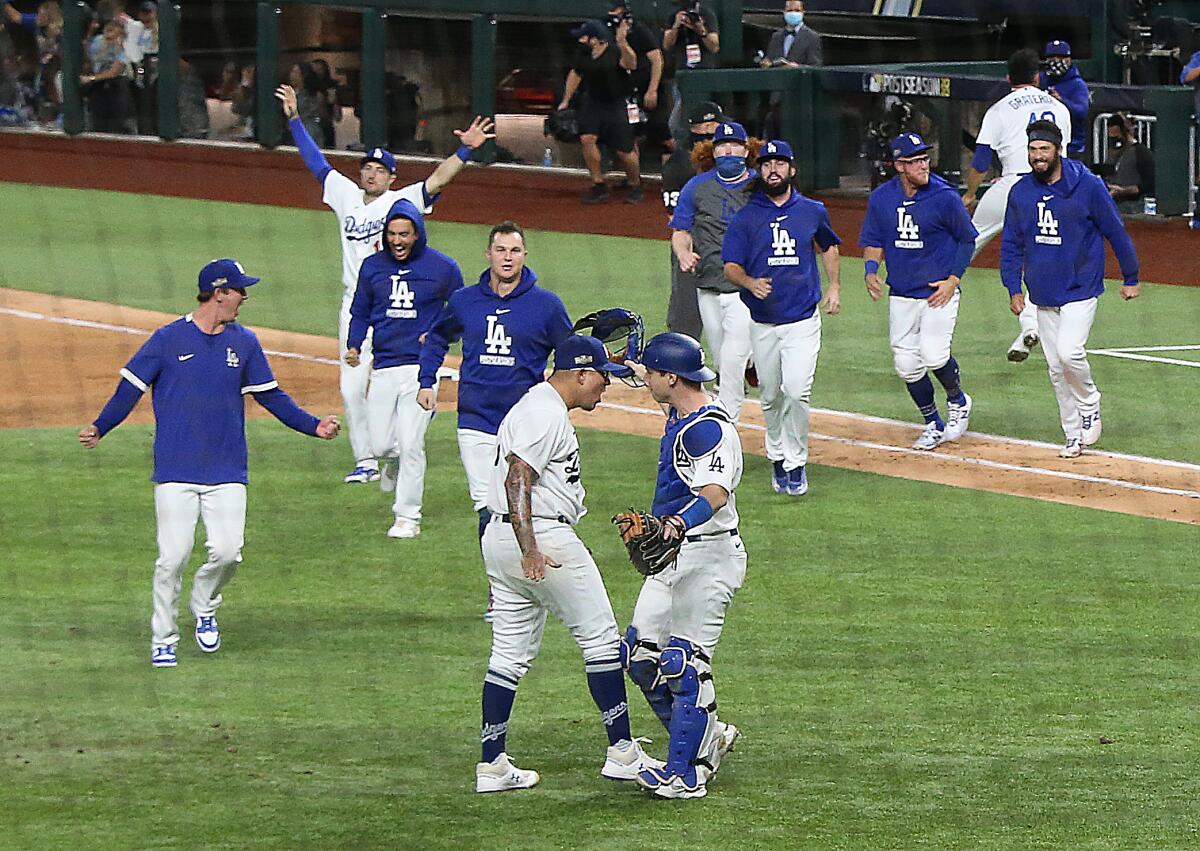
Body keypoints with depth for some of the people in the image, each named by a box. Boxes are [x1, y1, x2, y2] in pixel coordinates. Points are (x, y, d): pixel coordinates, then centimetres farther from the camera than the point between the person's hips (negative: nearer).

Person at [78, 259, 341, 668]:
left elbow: (270, 395, 15)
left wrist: (313, 425, 4)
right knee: (173, 557, -7)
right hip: (176, 469, -3)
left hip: (227, 472, 3)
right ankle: (163, 639, 8)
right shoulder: (169, 339, -2)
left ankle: (204, 608, 22)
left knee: (227, 552, -9)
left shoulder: (244, 342, 9)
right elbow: (131, 388, -1)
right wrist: (99, 428, -14)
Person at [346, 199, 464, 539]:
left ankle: (408, 517, 1)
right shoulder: (372, 267, 6)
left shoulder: (443, 268, -2)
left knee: (410, 444, -9)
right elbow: (360, 312, 16)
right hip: (383, 367, 3)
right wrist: (353, 346, -2)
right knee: (380, 445, 0)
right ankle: (393, 462, 37)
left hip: (421, 367, -3)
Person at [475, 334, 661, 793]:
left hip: (500, 538, 11)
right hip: (544, 533, -11)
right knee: (600, 636, -1)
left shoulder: (538, 405, 19)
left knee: (510, 652, 10)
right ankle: (621, 752, 2)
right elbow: (517, 480, -24)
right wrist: (530, 550, -33)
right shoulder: (547, 414, -14)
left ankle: (492, 766, 8)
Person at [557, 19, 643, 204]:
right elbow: (576, 73, 14)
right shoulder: (584, 54, -5)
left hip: (618, 105, -5)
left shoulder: (615, 53, -24)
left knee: (624, 151, -4)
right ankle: (599, 186, 1)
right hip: (592, 103, 5)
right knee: (587, 138, -13)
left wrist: (622, 43, -60)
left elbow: (631, 64, -45)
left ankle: (635, 186, 23)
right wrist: (565, 101, 17)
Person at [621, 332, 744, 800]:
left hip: (708, 555, -10)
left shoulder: (710, 429, -22)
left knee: (685, 664, -9)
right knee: (641, 655, 11)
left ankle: (685, 775, -4)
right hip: (672, 554, 10)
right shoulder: (679, 416, 9)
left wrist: (679, 523, -53)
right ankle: (708, 737, 23)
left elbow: (716, 491, -38)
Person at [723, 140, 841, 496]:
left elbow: (828, 246, 26)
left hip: (802, 320, -1)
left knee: (796, 391, -15)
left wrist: (834, 286, 17)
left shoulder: (812, 212, 6)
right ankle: (778, 457, 28)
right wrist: (751, 283, -24)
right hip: (762, 322, 1)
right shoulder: (746, 217, 0)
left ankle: (796, 463, -4)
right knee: (771, 396, 8)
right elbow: (730, 266, -3)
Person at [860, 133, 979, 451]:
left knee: (934, 355, -19)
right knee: (907, 365, 3)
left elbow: (967, 239, 1)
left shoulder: (944, 196, -10)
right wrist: (871, 271, -8)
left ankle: (957, 401, 12)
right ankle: (933, 425, 23)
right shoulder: (881, 198, 0)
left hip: (939, 292, -4)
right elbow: (873, 241, 11)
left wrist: (953, 280, -7)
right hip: (901, 294, 4)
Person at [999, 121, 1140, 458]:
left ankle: (1089, 404, 5)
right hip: (1043, 296, 5)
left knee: (1069, 352, -22)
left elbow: (1116, 232, -1)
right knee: (1056, 368, 5)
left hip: (1081, 290, -5)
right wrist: (1013, 288, 2)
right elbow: (1011, 245, 12)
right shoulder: (1020, 192, 3)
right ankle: (1074, 436, 14)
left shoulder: (1088, 186, -9)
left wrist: (1131, 278, 4)